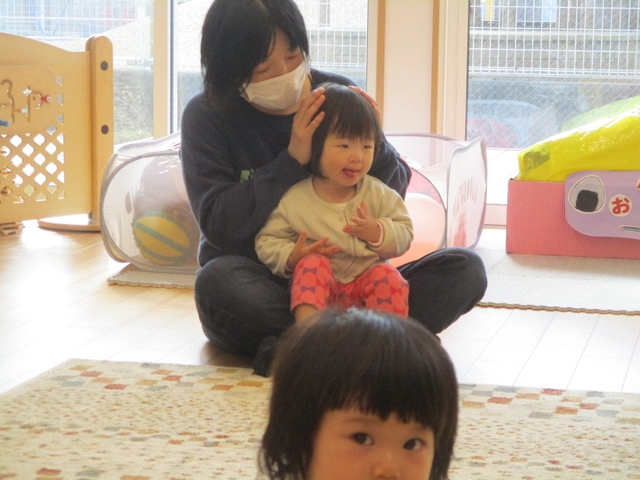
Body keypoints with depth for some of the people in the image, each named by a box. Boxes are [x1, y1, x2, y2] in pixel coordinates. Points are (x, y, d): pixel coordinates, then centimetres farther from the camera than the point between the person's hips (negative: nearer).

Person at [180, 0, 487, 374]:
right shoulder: (207, 116, -4)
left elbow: (395, 195, 7)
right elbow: (218, 225, -13)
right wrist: (293, 159, -20)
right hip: (258, 286, -3)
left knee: (465, 269, -18)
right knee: (217, 282, -37)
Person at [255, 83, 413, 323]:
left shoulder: (378, 194, 4)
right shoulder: (295, 200, -3)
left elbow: (404, 236, 4)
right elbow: (266, 242, 0)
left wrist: (376, 232, -17)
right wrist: (291, 257, -20)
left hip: (365, 284, 2)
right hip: (317, 286, -2)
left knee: (388, 277, -26)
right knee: (312, 265, -31)